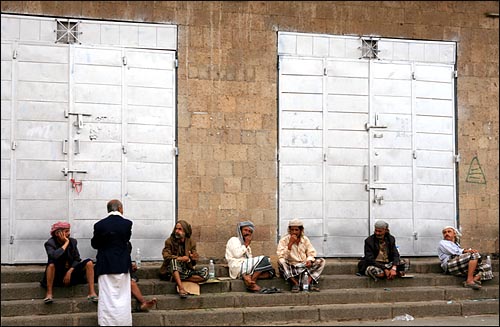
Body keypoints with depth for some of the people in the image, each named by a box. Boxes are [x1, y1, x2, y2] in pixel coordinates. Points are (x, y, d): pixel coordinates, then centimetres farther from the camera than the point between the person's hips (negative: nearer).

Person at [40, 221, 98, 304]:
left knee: (89, 262, -14)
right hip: (56, 275, -4)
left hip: (71, 272, 4)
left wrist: (69, 272, -15)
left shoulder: (72, 241, 1)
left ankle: (92, 293, -23)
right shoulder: (50, 243, -12)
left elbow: (77, 259, 1)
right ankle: (49, 293, -28)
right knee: (51, 264, -35)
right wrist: (66, 243, -24)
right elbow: (54, 256, -33)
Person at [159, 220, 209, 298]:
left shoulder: (191, 243, 5)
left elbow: (193, 264, 3)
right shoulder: (169, 241, -1)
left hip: (187, 271, 3)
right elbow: (166, 256, -17)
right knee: (173, 261, -36)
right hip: (172, 271, -3)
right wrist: (180, 258, -31)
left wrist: (194, 259, -22)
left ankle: (178, 280, -20)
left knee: (205, 273, -19)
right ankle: (181, 288, -46)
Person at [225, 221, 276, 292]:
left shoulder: (247, 247, 33)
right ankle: (252, 283, -27)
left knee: (271, 272, -13)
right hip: (237, 267, -8)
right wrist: (246, 244, 2)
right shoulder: (234, 240, 10)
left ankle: (247, 277, -29)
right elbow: (237, 254, -8)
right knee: (264, 259, -22)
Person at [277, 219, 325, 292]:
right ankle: (295, 283, -34)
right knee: (281, 262, -34)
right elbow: (281, 256, -16)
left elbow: (311, 253, 8)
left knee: (321, 261, -12)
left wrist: (309, 260, -15)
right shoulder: (284, 240, -5)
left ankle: (311, 280, -26)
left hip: (304, 266, 4)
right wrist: (290, 244, -22)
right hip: (290, 268, -3)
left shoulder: (305, 239, 7)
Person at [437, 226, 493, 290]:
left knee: (487, 268, -9)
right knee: (474, 255, -26)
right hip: (450, 266, -7)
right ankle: (469, 281, -34)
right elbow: (453, 252, 0)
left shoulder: (457, 245, 38)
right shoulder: (442, 243, 17)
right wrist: (465, 251, -12)